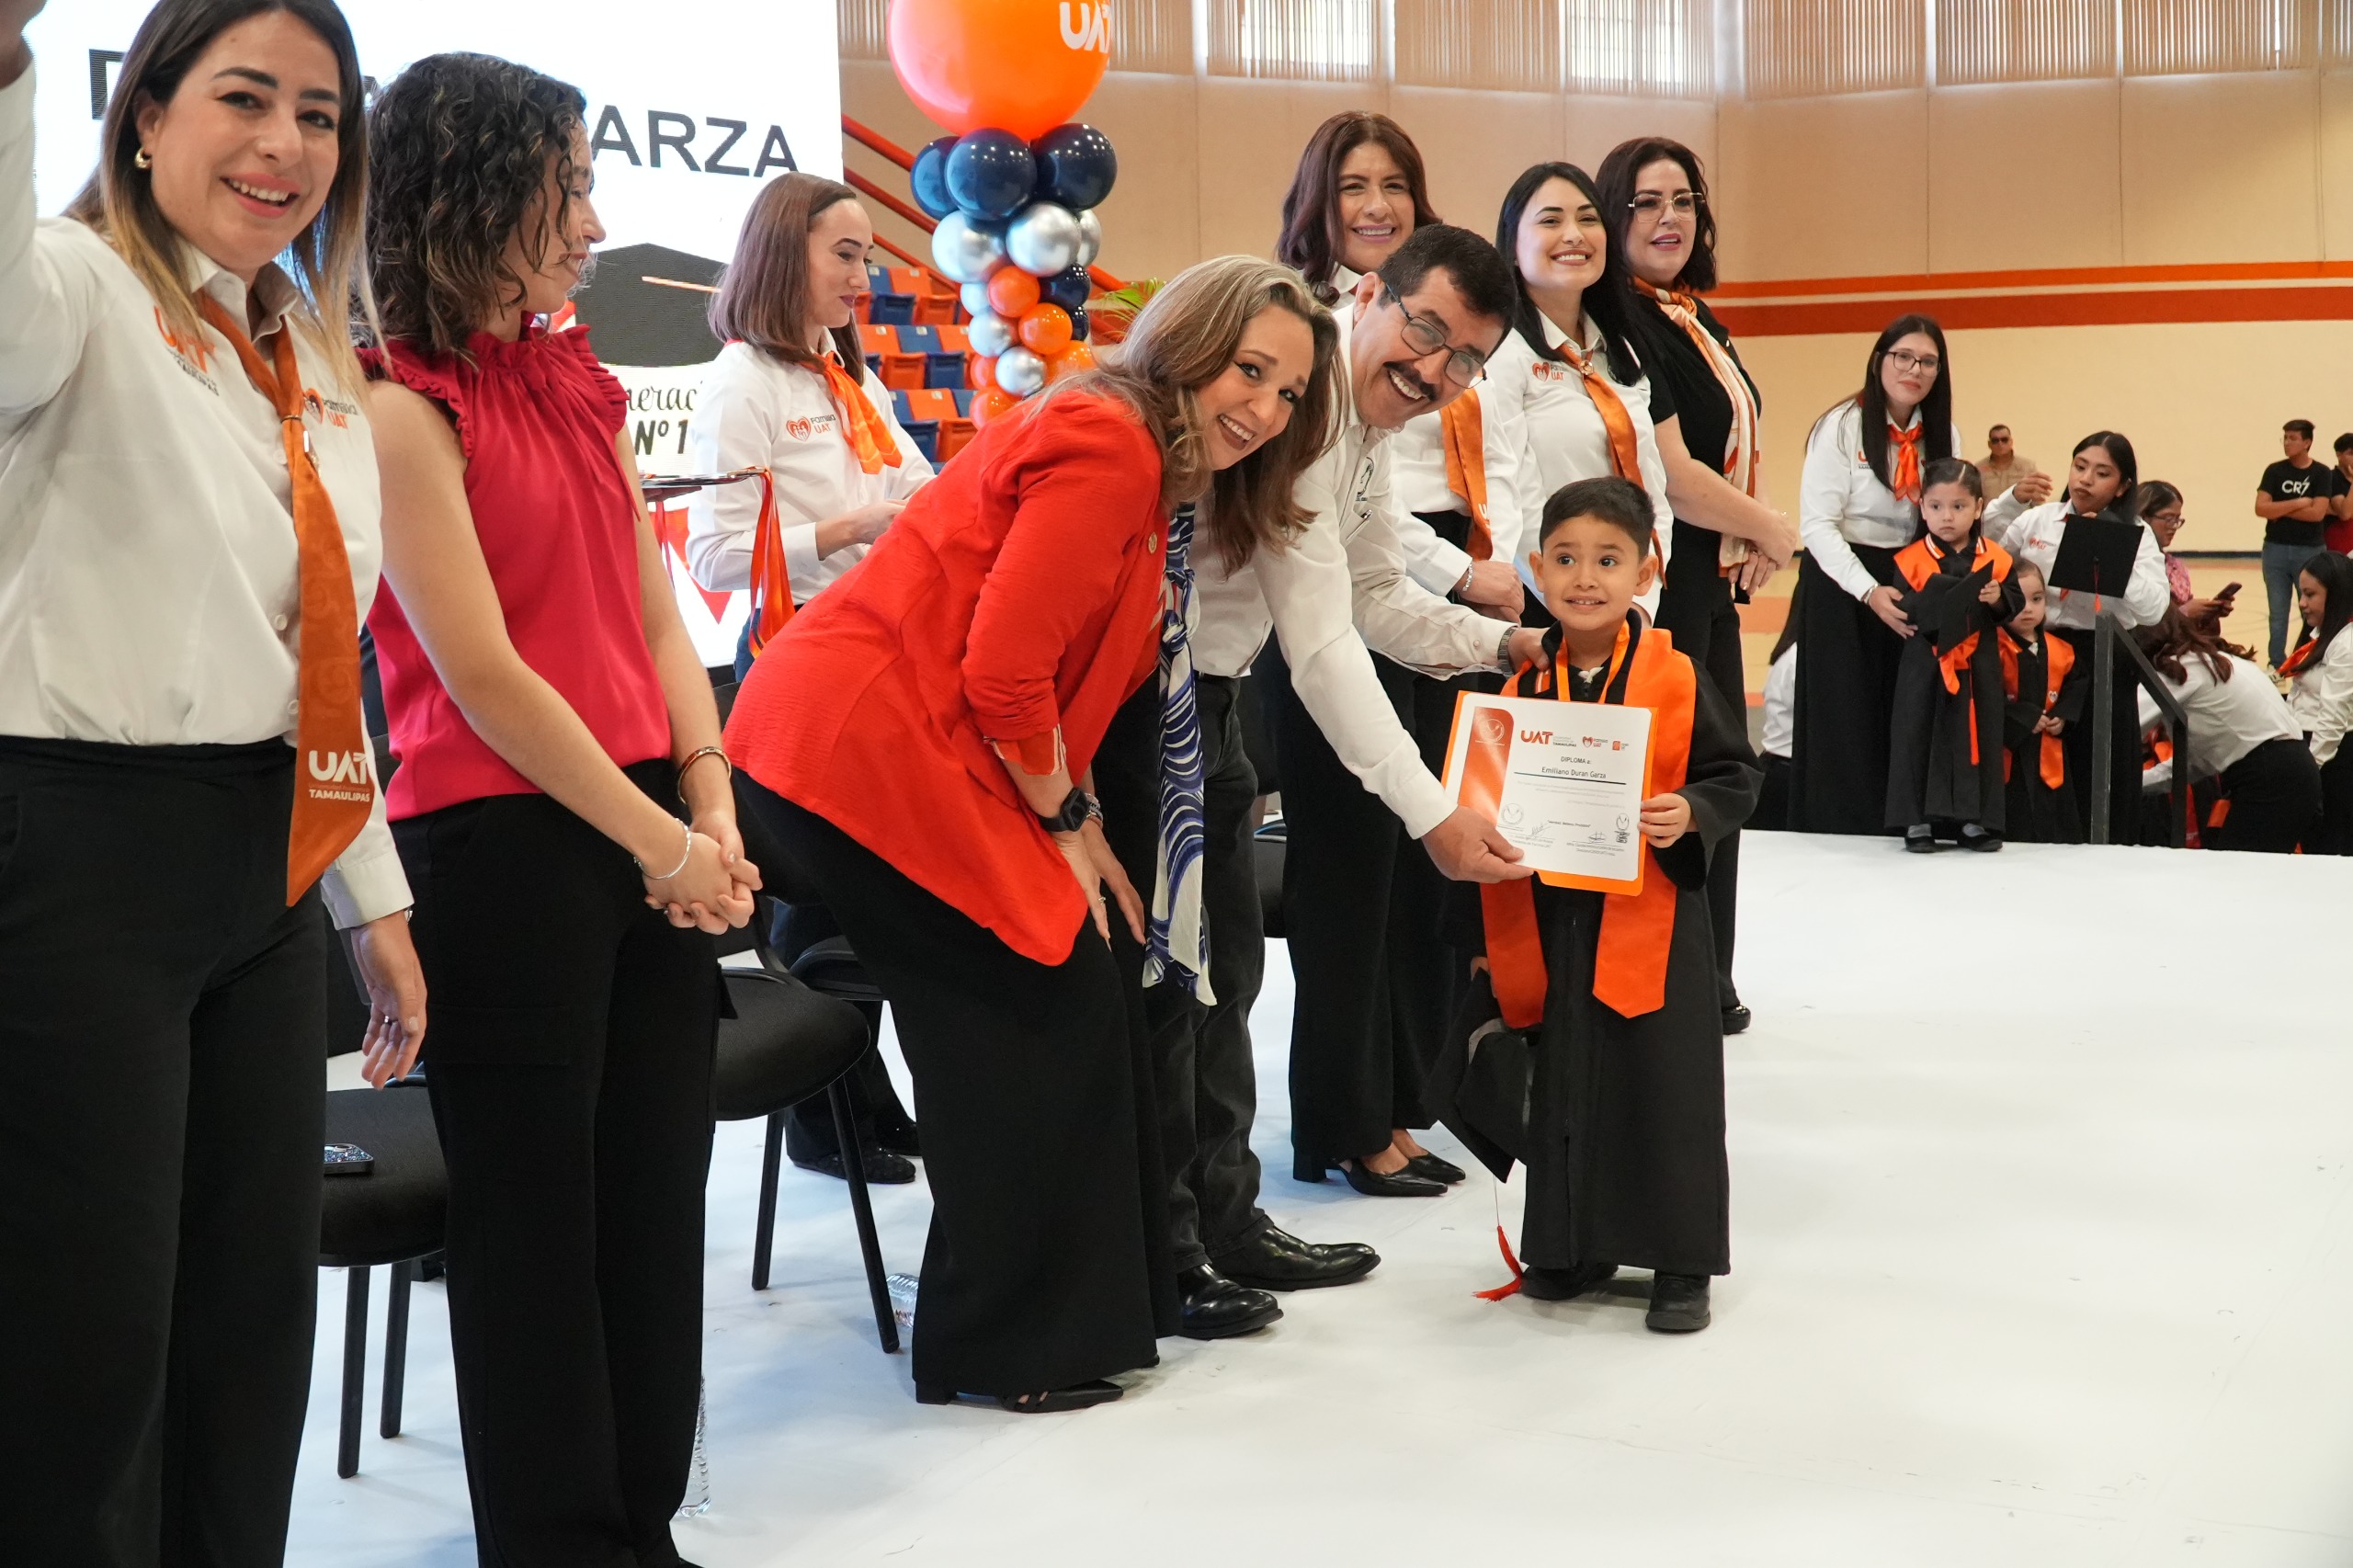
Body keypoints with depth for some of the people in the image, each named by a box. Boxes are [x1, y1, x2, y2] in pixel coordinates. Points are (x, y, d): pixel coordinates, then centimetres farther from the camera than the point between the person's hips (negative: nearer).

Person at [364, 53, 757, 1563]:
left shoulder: (582, 385, 13)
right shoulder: (400, 407, -10)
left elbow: (655, 613, 11)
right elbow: (483, 679, -14)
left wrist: (711, 813, -1)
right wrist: (657, 844, -11)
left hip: (655, 839, 7)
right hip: (502, 842, -7)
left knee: (657, 1197, 13)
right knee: (537, 1218, 5)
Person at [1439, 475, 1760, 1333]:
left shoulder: (1674, 678, -7)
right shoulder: (1520, 682, 3)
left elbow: (1735, 775, -2)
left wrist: (1690, 815, -20)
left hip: (1650, 921, -3)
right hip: (1545, 923, 4)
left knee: (1664, 1091, 2)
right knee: (1560, 1089, 13)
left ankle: (1681, 1262, 15)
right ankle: (1573, 1244, 28)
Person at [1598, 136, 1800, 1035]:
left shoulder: (1694, 315, 13)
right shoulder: (1624, 324, -16)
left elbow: (1734, 443, 18)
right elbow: (1671, 473, -21)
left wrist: (1752, 545, -1)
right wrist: (1773, 529, -7)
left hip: (1714, 580, 10)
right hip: (1659, 582, -10)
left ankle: (1708, 982, 27)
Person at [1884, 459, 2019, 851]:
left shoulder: (1995, 559, 3)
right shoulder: (1911, 560, -3)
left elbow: (2015, 605, 4)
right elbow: (1899, 611, -7)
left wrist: (1997, 598, -16)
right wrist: (1931, 603, -22)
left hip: (1978, 667, 2)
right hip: (1926, 664, -2)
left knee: (1978, 737, 5)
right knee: (1918, 737, -1)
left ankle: (1973, 819, 14)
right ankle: (1917, 820, 7)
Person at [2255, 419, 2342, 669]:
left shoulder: (2322, 473, -3)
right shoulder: (2275, 471, 3)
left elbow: (2318, 512, -14)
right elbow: (2260, 508, -8)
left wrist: (2280, 511, -9)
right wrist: (2298, 502, -14)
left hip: (2310, 550, -2)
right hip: (2275, 549, 2)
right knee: (2277, 614, 8)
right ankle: (2276, 666, 15)